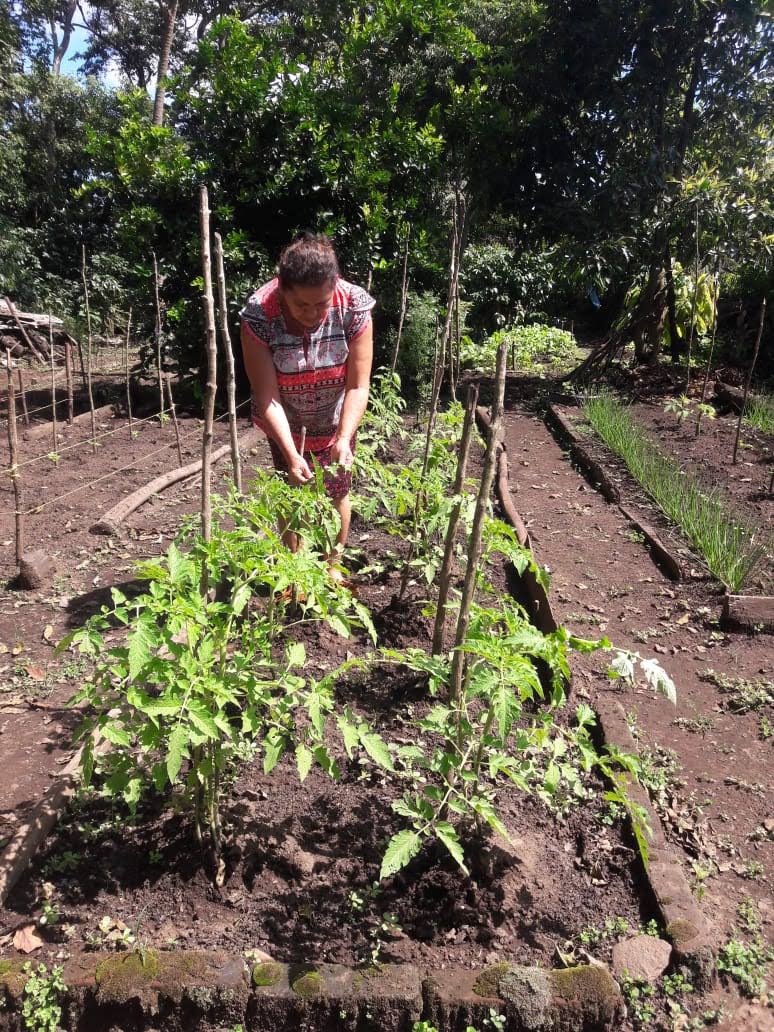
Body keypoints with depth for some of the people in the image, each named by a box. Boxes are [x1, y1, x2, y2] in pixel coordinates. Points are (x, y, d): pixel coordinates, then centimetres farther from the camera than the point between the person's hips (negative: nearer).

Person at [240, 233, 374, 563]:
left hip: (336, 421, 1)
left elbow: (358, 386, -23)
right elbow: (267, 396, -27)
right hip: (284, 424, 0)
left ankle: (333, 565, 38)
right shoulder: (259, 315, -31)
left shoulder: (354, 307, -28)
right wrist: (290, 453, -37)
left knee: (336, 495, 13)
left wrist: (344, 439, -37)